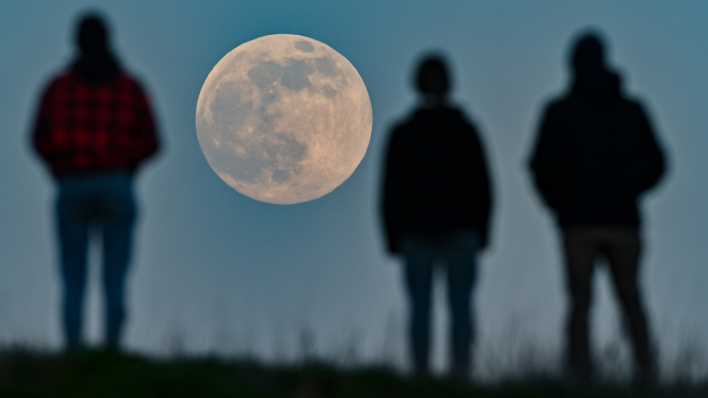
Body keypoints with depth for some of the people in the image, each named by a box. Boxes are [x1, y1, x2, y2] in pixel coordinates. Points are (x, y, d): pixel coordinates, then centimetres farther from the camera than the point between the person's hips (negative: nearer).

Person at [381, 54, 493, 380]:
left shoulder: (402, 133, -2)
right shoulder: (465, 130, 0)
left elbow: (391, 192, -2)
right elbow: (483, 188, 1)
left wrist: (393, 238, 5)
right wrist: (480, 234, 8)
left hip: (416, 232, 0)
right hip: (461, 231, 0)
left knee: (420, 309, 2)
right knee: (460, 309, 0)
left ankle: (422, 378, -4)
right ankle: (460, 376, -9)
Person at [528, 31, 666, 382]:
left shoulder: (559, 112, -2)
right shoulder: (632, 110, 5)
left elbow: (543, 166, -7)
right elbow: (655, 165, 5)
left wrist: (559, 205, 10)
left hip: (578, 221, -2)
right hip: (624, 220, 2)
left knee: (580, 303, 3)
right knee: (631, 301, 12)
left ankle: (581, 381, -8)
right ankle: (648, 373, -1)